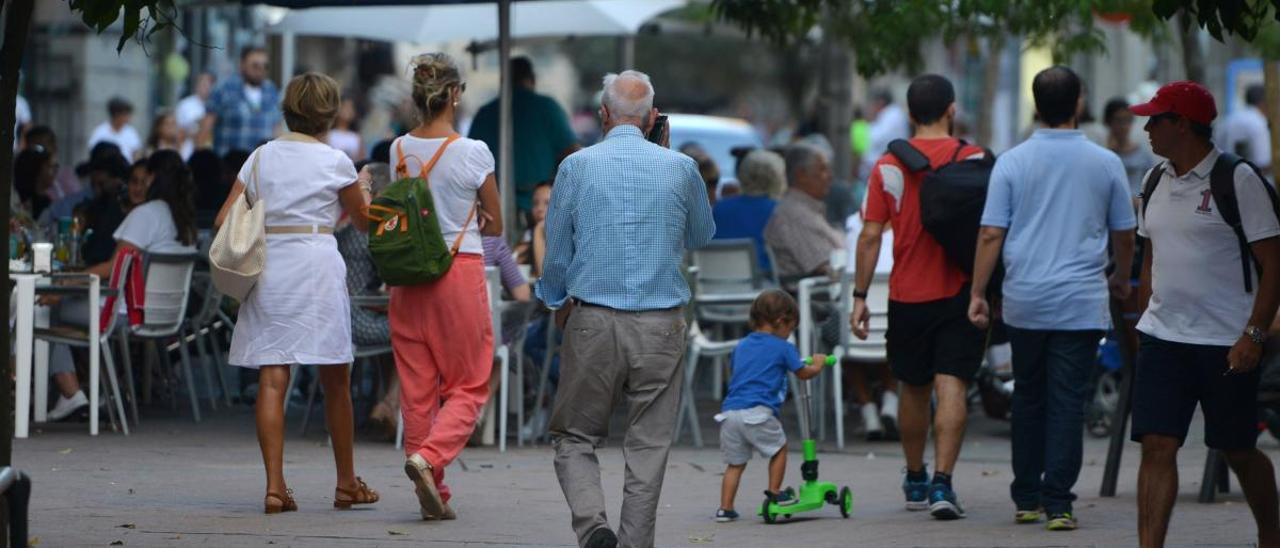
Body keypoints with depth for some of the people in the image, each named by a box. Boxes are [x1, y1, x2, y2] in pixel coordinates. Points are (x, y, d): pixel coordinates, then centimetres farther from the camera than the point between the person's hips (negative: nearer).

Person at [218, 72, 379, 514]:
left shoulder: (261, 156, 9)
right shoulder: (334, 162, 1)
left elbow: (225, 220, 4)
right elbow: (363, 221, 14)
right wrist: (364, 187, 33)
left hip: (266, 265, 3)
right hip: (317, 266, -3)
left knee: (272, 379, -2)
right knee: (335, 381, 10)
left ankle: (274, 486, -11)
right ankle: (347, 484, 19)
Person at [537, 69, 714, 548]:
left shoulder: (577, 166, -1)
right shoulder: (680, 168, 2)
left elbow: (556, 252, 6)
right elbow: (701, 236, 21)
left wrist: (559, 305, 25)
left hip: (593, 325, -1)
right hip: (660, 328, 1)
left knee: (574, 437, 10)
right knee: (648, 448, 7)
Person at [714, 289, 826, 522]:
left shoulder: (741, 346, 20)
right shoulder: (783, 348, 3)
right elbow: (803, 373, 15)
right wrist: (817, 364, 37)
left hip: (730, 411, 6)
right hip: (757, 411, -6)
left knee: (735, 463, 11)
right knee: (779, 448, 17)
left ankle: (725, 508, 8)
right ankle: (775, 493, 21)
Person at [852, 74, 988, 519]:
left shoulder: (888, 166, -1)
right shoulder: (973, 160, -4)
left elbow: (870, 236, -2)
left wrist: (860, 295, 4)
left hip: (907, 296, 2)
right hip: (959, 294, -2)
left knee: (914, 390, 15)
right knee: (952, 387, -5)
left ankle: (915, 482, 28)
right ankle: (942, 483, -17)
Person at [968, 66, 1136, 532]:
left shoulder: (1012, 162, -1)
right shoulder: (1105, 164, 0)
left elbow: (991, 234, -4)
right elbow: (1124, 234, 9)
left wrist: (978, 293, 2)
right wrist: (1121, 278, 27)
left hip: (1025, 302, 1)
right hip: (1082, 302, -1)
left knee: (1028, 398, 14)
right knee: (1068, 402, -1)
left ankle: (1027, 499, 18)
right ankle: (1057, 503, -7)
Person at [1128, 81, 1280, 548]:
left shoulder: (1239, 181, -9)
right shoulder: (1156, 182, 11)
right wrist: (1146, 319, 17)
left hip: (1227, 344, -5)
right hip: (1162, 336, 5)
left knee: (1238, 451, 8)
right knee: (1157, 445, -7)